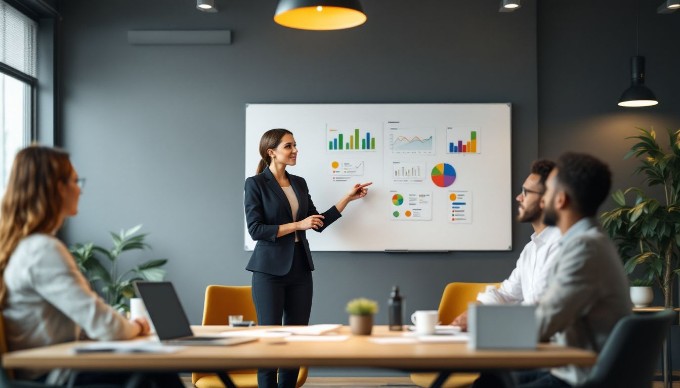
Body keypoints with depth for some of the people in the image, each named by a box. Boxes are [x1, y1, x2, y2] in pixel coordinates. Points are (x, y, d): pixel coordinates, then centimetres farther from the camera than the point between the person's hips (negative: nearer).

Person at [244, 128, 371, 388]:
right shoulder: (256, 184, -6)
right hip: (270, 270, -6)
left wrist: (348, 198, 14)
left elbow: (318, 223, 14)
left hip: (300, 269, 6)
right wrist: (297, 225, -15)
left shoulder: (299, 183, 12)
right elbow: (255, 229, -13)